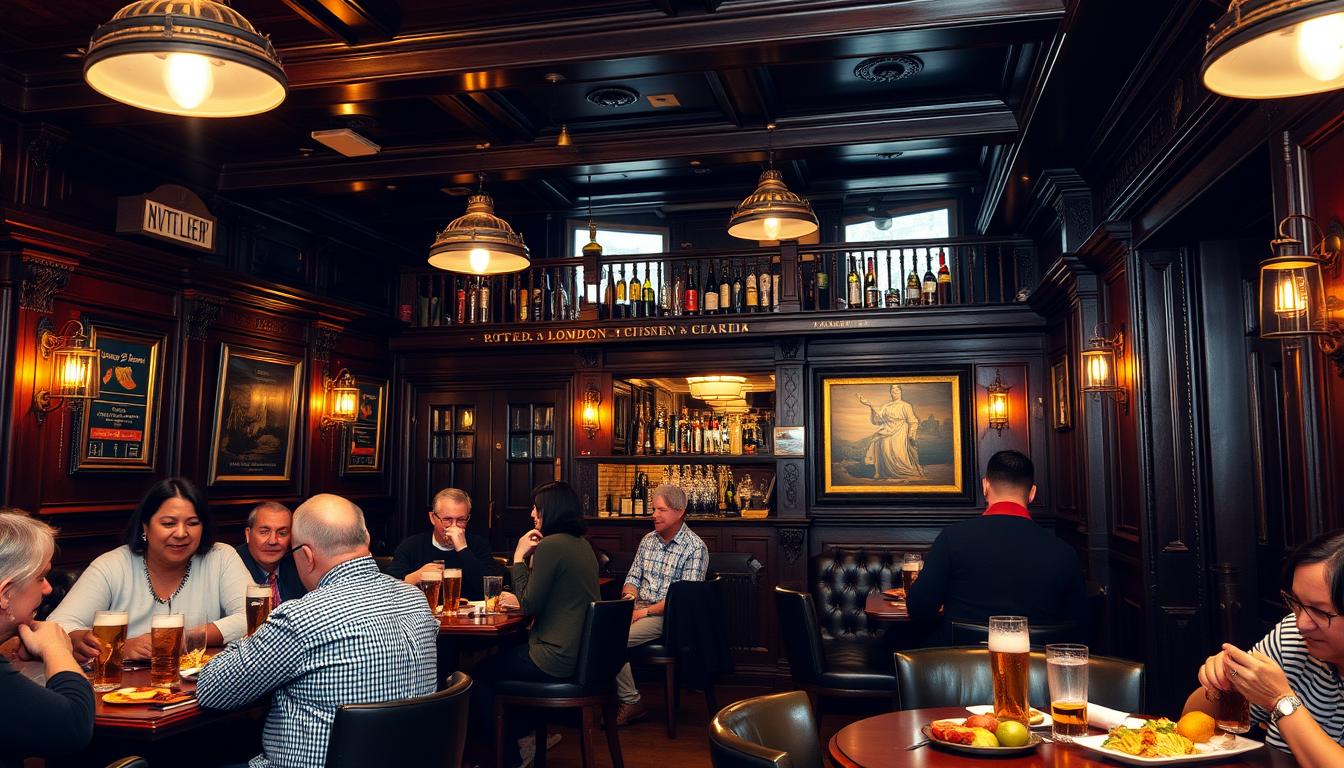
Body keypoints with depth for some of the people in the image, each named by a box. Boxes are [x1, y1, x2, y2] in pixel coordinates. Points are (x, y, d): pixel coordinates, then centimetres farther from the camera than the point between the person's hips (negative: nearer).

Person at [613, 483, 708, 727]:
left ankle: (631, 703, -8)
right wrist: (629, 596, -5)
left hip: (666, 615, -7)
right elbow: (633, 576, 18)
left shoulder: (695, 547, -10)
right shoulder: (648, 540, 13)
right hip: (638, 609, 7)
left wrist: (647, 611, -17)